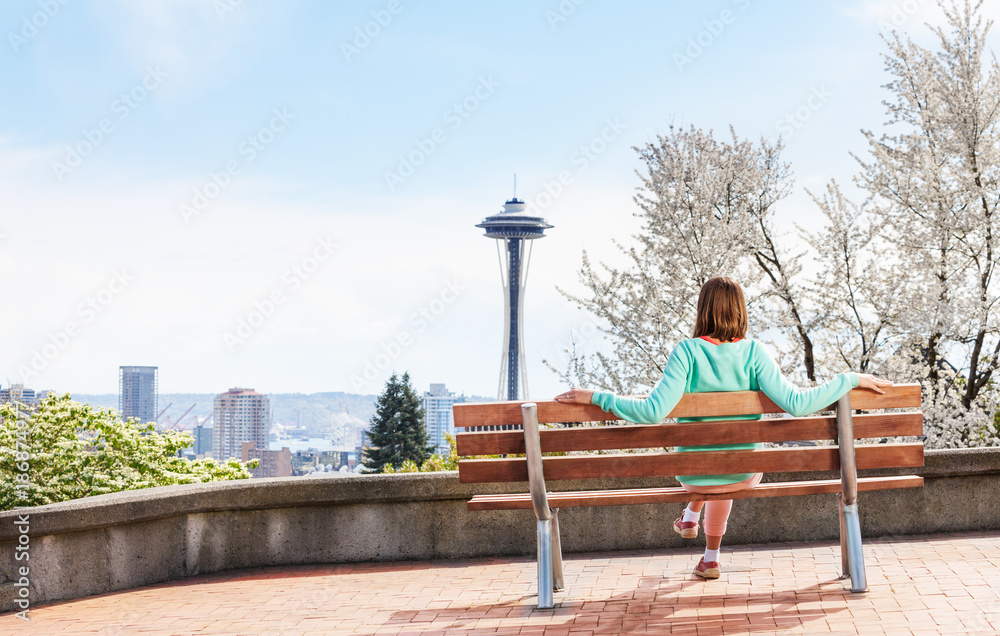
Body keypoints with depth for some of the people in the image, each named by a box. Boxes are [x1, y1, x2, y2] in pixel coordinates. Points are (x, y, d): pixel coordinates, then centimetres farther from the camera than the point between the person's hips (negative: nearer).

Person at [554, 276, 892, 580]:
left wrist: (594, 397, -19)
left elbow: (652, 411, -26)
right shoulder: (753, 352, -16)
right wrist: (851, 379, -11)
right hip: (745, 474, 1)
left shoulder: (687, 351, -19)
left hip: (694, 475, -1)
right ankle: (711, 557, 45)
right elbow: (796, 404, -21)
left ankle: (691, 515, 48)